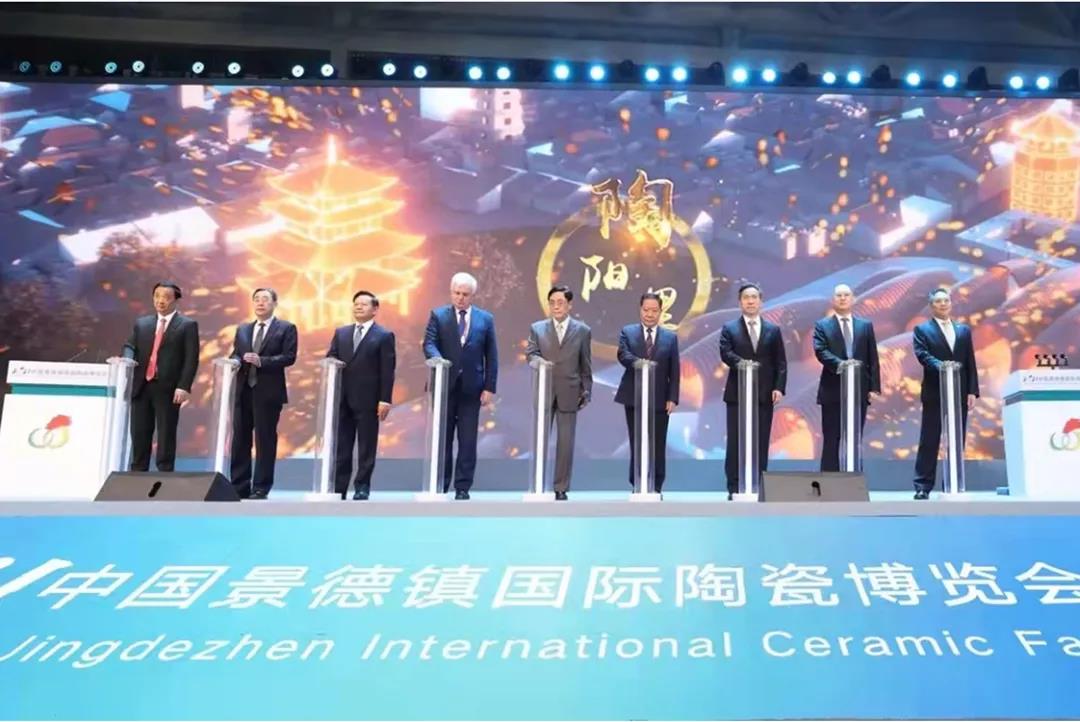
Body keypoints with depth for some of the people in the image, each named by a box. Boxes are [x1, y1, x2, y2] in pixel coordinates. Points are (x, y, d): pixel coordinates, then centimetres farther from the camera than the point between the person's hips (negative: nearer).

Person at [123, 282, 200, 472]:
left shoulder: (187, 325, 1)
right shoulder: (142, 323, 17)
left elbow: (191, 359, -6)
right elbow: (130, 346, 15)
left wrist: (184, 386, -16)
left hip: (168, 388, -5)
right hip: (142, 387, 5)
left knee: (166, 435, -1)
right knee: (139, 434, 7)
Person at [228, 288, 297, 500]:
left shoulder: (286, 328, 2)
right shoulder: (242, 329, 18)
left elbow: (289, 357, -8)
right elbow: (235, 355, 13)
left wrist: (261, 361, -19)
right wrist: (236, 361, -10)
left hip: (268, 392, -5)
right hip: (243, 391, 5)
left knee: (265, 440, -2)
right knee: (240, 439, 5)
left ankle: (261, 488, 4)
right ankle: (239, 486, 12)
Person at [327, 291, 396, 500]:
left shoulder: (384, 336, 1)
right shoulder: (341, 333, 16)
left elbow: (388, 371, -5)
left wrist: (385, 400, -12)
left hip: (368, 400, -4)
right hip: (342, 399, 4)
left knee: (366, 448, 3)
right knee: (340, 447, 5)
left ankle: (362, 488, 11)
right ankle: (338, 488, 11)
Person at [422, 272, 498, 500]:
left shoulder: (486, 319, 7)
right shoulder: (438, 315, 5)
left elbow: (491, 356, 5)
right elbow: (429, 343, -7)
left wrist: (490, 387, -2)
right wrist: (438, 361, -29)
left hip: (471, 388, 0)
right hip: (445, 385, 0)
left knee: (468, 440, 2)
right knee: (442, 438, 6)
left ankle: (463, 487, 10)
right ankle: (439, 485, 15)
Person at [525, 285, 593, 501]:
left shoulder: (582, 331, 5)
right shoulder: (537, 328, 6)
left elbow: (586, 366, 6)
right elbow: (530, 354, -2)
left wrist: (587, 390, 3)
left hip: (569, 394, -1)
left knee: (565, 443, 3)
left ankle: (561, 489, 12)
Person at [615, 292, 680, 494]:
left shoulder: (671, 337, 7)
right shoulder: (627, 332, 6)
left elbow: (674, 372, 4)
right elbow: (623, 355, -13)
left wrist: (672, 398, -5)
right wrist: (638, 363, -34)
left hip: (660, 400, 0)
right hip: (634, 398, 0)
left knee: (658, 447, 3)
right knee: (637, 445, 5)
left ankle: (656, 489, 12)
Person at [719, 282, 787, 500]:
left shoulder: (773, 330, 11)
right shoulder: (729, 328, 6)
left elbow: (781, 363, 6)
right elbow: (725, 353, -10)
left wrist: (779, 387, -7)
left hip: (764, 394, 2)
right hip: (737, 394, -1)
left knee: (761, 442, 3)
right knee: (735, 442, 0)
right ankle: (734, 488, 5)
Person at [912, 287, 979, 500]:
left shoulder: (964, 330, 15)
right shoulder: (922, 329, 4)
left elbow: (970, 363, 10)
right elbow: (922, 354, -12)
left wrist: (972, 391, 1)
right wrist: (940, 366, -31)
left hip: (960, 393, 4)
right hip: (934, 393, -4)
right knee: (929, 441, -3)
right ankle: (922, 486, -1)